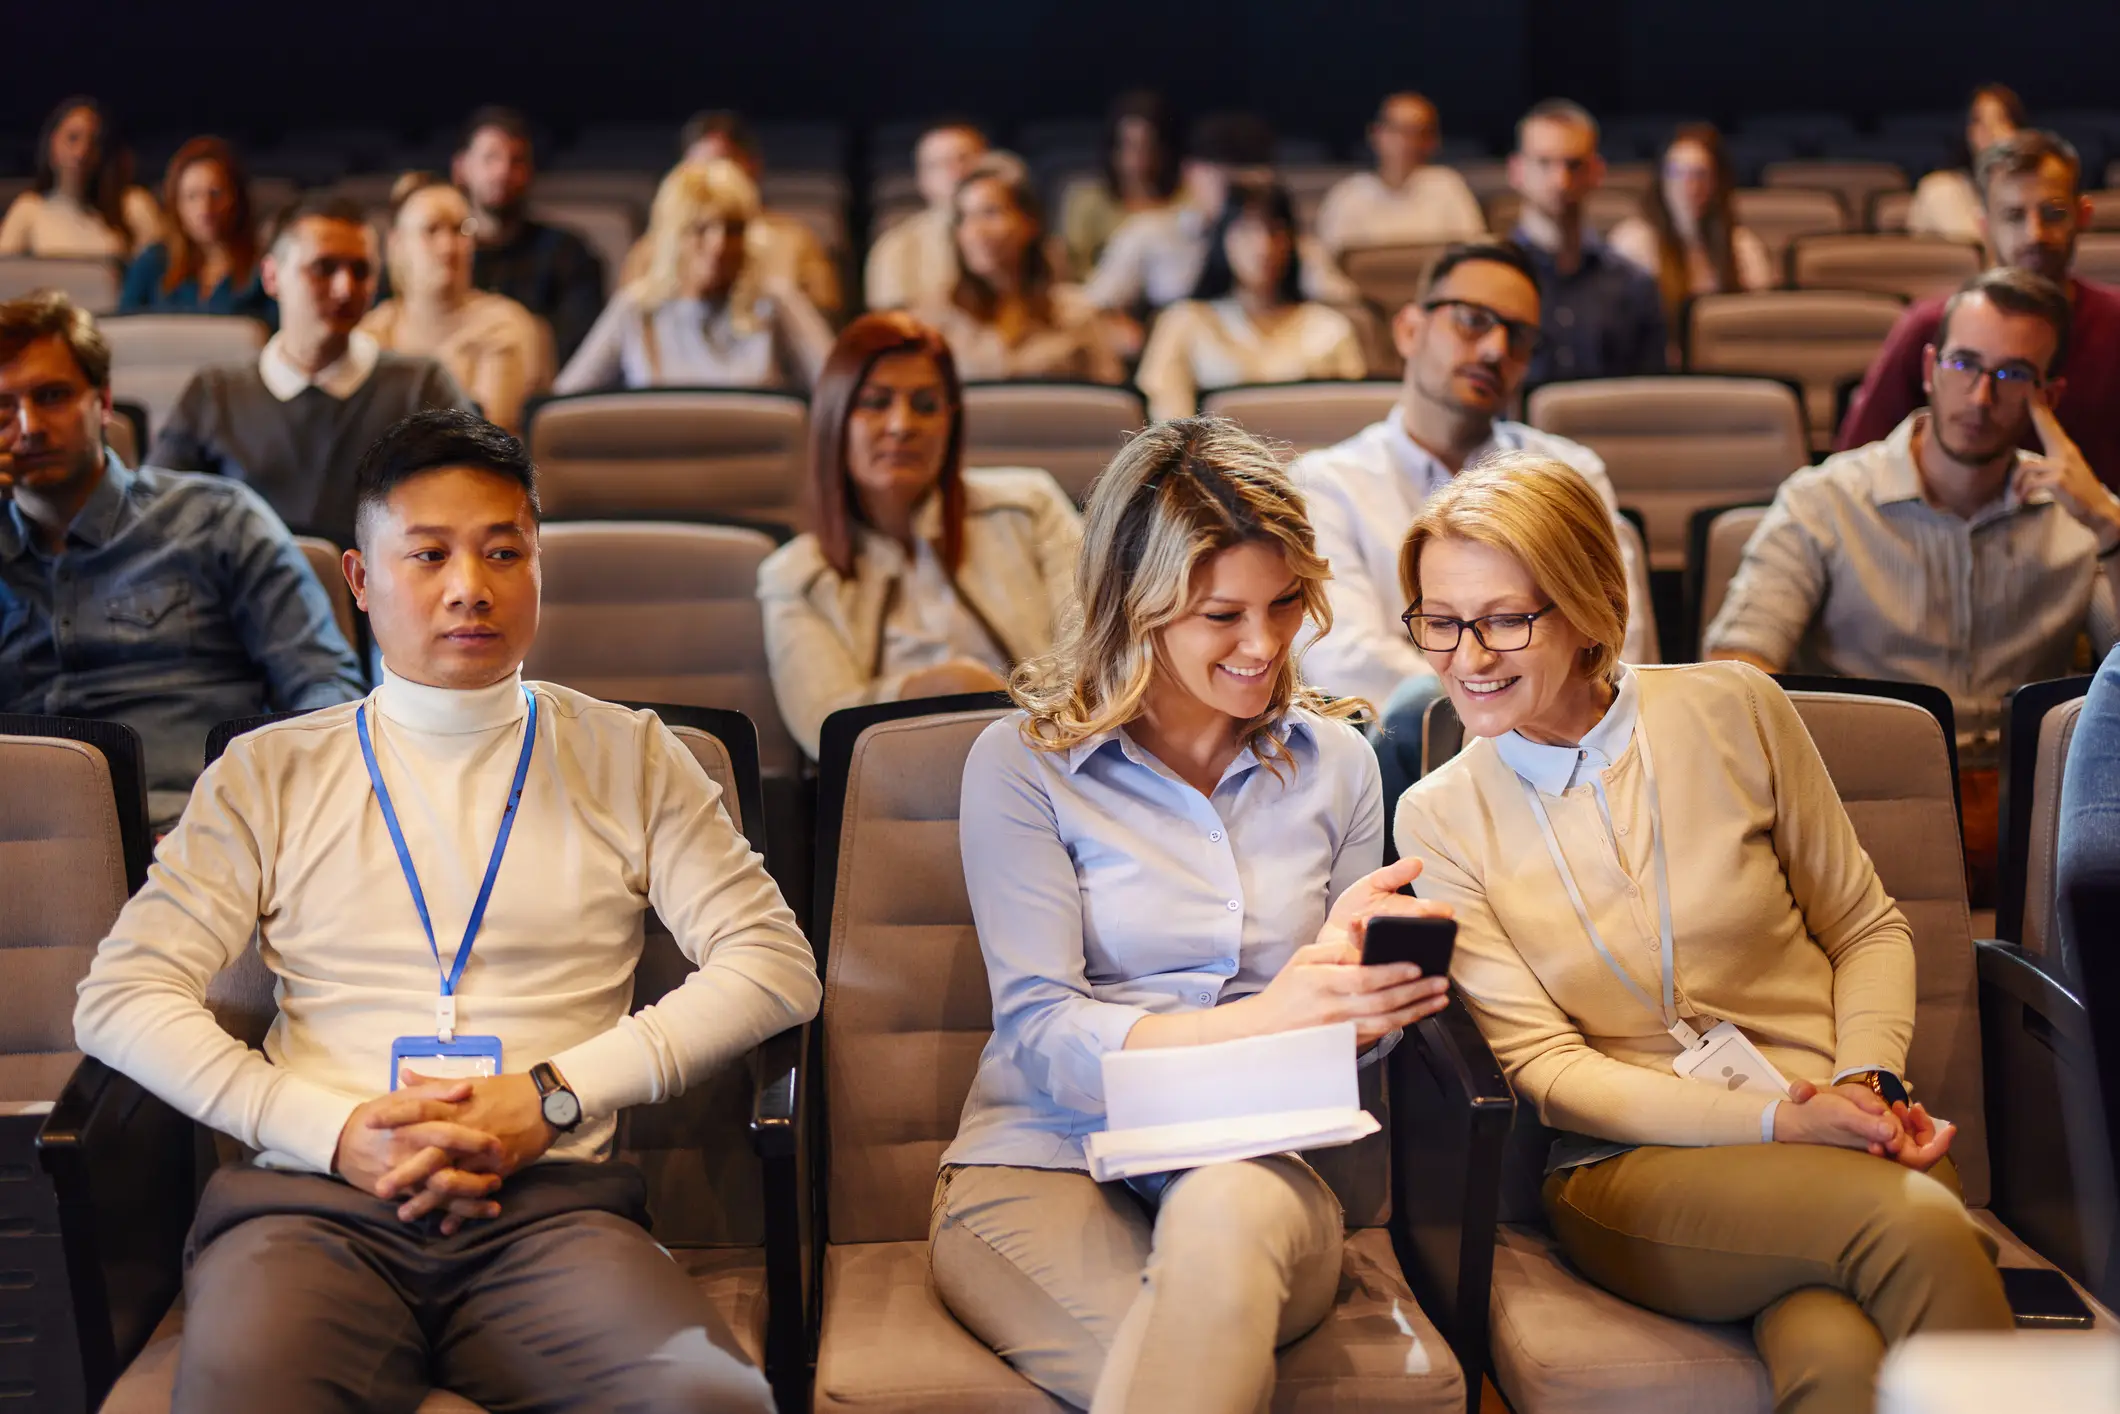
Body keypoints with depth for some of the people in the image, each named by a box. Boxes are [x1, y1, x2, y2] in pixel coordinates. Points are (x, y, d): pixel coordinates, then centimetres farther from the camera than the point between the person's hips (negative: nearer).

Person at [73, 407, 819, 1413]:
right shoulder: (270, 773, 16)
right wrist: (338, 1132, -6)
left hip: (552, 1197, 1)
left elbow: (773, 964, 7)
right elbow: (121, 999, 8)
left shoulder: (626, 758, 16)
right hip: (312, 1200, 0)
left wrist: (554, 1096, -5)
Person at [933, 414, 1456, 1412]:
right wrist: (1263, 1018, -22)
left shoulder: (1335, 763, 14)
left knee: (1225, 1210, -36)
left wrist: (1351, 978, -10)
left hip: (1260, 1175, 3)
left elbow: (1357, 1033, 16)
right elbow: (1042, 1032, -7)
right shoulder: (1023, 765, 3)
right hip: (1043, 1170, -3)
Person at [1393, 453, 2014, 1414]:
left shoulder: (1732, 712, 3)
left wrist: (1869, 1077, -8)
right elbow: (1541, 1064, -3)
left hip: (1837, 1135, 1)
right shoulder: (1439, 819, 3)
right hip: (1627, 1171, -1)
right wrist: (1775, 1123, -15)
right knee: (1914, 1227, -33)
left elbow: (1866, 929, 13)